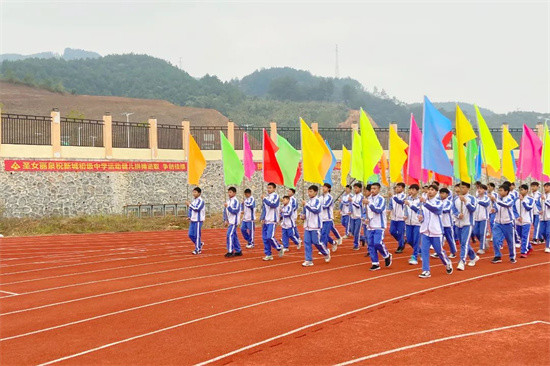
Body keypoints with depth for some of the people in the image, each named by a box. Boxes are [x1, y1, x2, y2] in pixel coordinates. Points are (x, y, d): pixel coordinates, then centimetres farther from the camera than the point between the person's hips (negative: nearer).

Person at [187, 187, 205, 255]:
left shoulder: (201, 201, -10)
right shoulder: (193, 200, 15)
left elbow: (197, 208, -22)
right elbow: (190, 209, 25)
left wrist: (190, 205, -12)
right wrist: (189, 216, 11)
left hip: (198, 220, -8)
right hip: (192, 220, 8)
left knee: (197, 235, -4)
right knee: (191, 235, 8)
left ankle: (198, 249, 4)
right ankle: (200, 244, 26)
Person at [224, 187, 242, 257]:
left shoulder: (235, 201, -11)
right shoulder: (228, 201, 15)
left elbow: (235, 211, -20)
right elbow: (225, 211, 16)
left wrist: (228, 206, -21)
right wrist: (225, 220, 7)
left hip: (233, 222, -9)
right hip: (229, 222, 9)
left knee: (230, 235, -16)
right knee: (234, 236, 11)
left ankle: (230, 251, -16)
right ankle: (238, 251, 17)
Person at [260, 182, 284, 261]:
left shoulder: (275, 196, -5)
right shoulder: (267, 197, 14)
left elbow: (273, 204, -22)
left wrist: (264, 199, -15)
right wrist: (262, 218, 6)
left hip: (272, 220, -7)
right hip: (265, 221, 7)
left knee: (270, 237, -16)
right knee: (265, 238, 3)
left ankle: (279, 248, 7)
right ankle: (268, 254, 11)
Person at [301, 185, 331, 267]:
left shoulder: (317, 200, -8)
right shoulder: (308, 201, 14)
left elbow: (316, 210, -24)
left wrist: (306, 205, -25)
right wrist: (303, 215, 4)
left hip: (315, 226, -7)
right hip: (307, 225, 7)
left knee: (316, 242, -3)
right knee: (307, 242, 1)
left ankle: (326, 253, 24)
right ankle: (309, 260, 5)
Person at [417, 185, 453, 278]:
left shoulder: (439, 202, -6)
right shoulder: (423, 203, 6)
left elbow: (437, 209, -28)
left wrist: (426, 202, -43)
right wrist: (420, 218, -12)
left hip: (436, 231, -3)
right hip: (425, 231, 4)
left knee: (439, 251, 6)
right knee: (424, 250, -5)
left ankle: (447, 263, 33)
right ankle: (426, 271, 1)